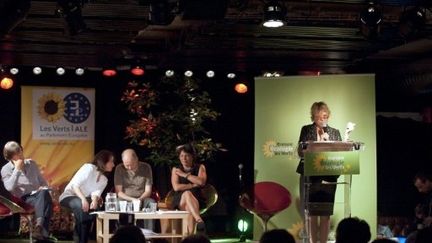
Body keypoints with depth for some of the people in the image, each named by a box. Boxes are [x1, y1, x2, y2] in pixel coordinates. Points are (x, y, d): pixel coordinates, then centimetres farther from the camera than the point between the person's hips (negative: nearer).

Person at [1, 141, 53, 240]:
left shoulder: (31, 163, 17)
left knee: (44, 193, -37)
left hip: (38, 194, 4)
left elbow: (42, 180, 24)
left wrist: (44, 188, -1)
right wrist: (17, 169, -13)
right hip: (25, 198, -3)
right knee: (43, 202, -37)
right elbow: (9, 188, -14)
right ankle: (43, 230, -48)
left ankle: (40, 225, -54)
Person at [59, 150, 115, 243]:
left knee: (95, 208, -24)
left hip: (83, 198, 7)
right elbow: (75, 184, -20)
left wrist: (94, 201, -29)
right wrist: (83, 199, -33)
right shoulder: (89, 168, -13)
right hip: (69, 195, -6)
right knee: (81, 206, -37)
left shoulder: (104, 179, 11)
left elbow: (96, 192, -5)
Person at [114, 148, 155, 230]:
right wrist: (132, 199, -20)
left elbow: (148, 191, 1)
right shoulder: (119, 169, 0)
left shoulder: (146, 167, 2)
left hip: (142, 199, 1)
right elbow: (119, 192, -4)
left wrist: (140, 199, -20)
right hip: (126, 199, -1)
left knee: (151, 202, -32)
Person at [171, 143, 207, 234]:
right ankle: (199, 220, -63)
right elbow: (176, 187, -3)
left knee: (189, 204, -39)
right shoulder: (176, 169, 14)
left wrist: (184, 174, -4)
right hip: (180, 200, -1)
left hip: (196, 198, 1)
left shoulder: (200, 167, 14)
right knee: (187, 193, -39)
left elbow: (201, 182, -9)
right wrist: (193, 185, -5)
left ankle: (190, 234, -56)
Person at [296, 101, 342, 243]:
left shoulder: (335, 133, 12)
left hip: (328, 176, 1)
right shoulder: (306, 130, 6)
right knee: (311, 214, 1)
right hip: (309, 175, -1)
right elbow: (301, 152, -1)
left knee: (325, 214, 0)